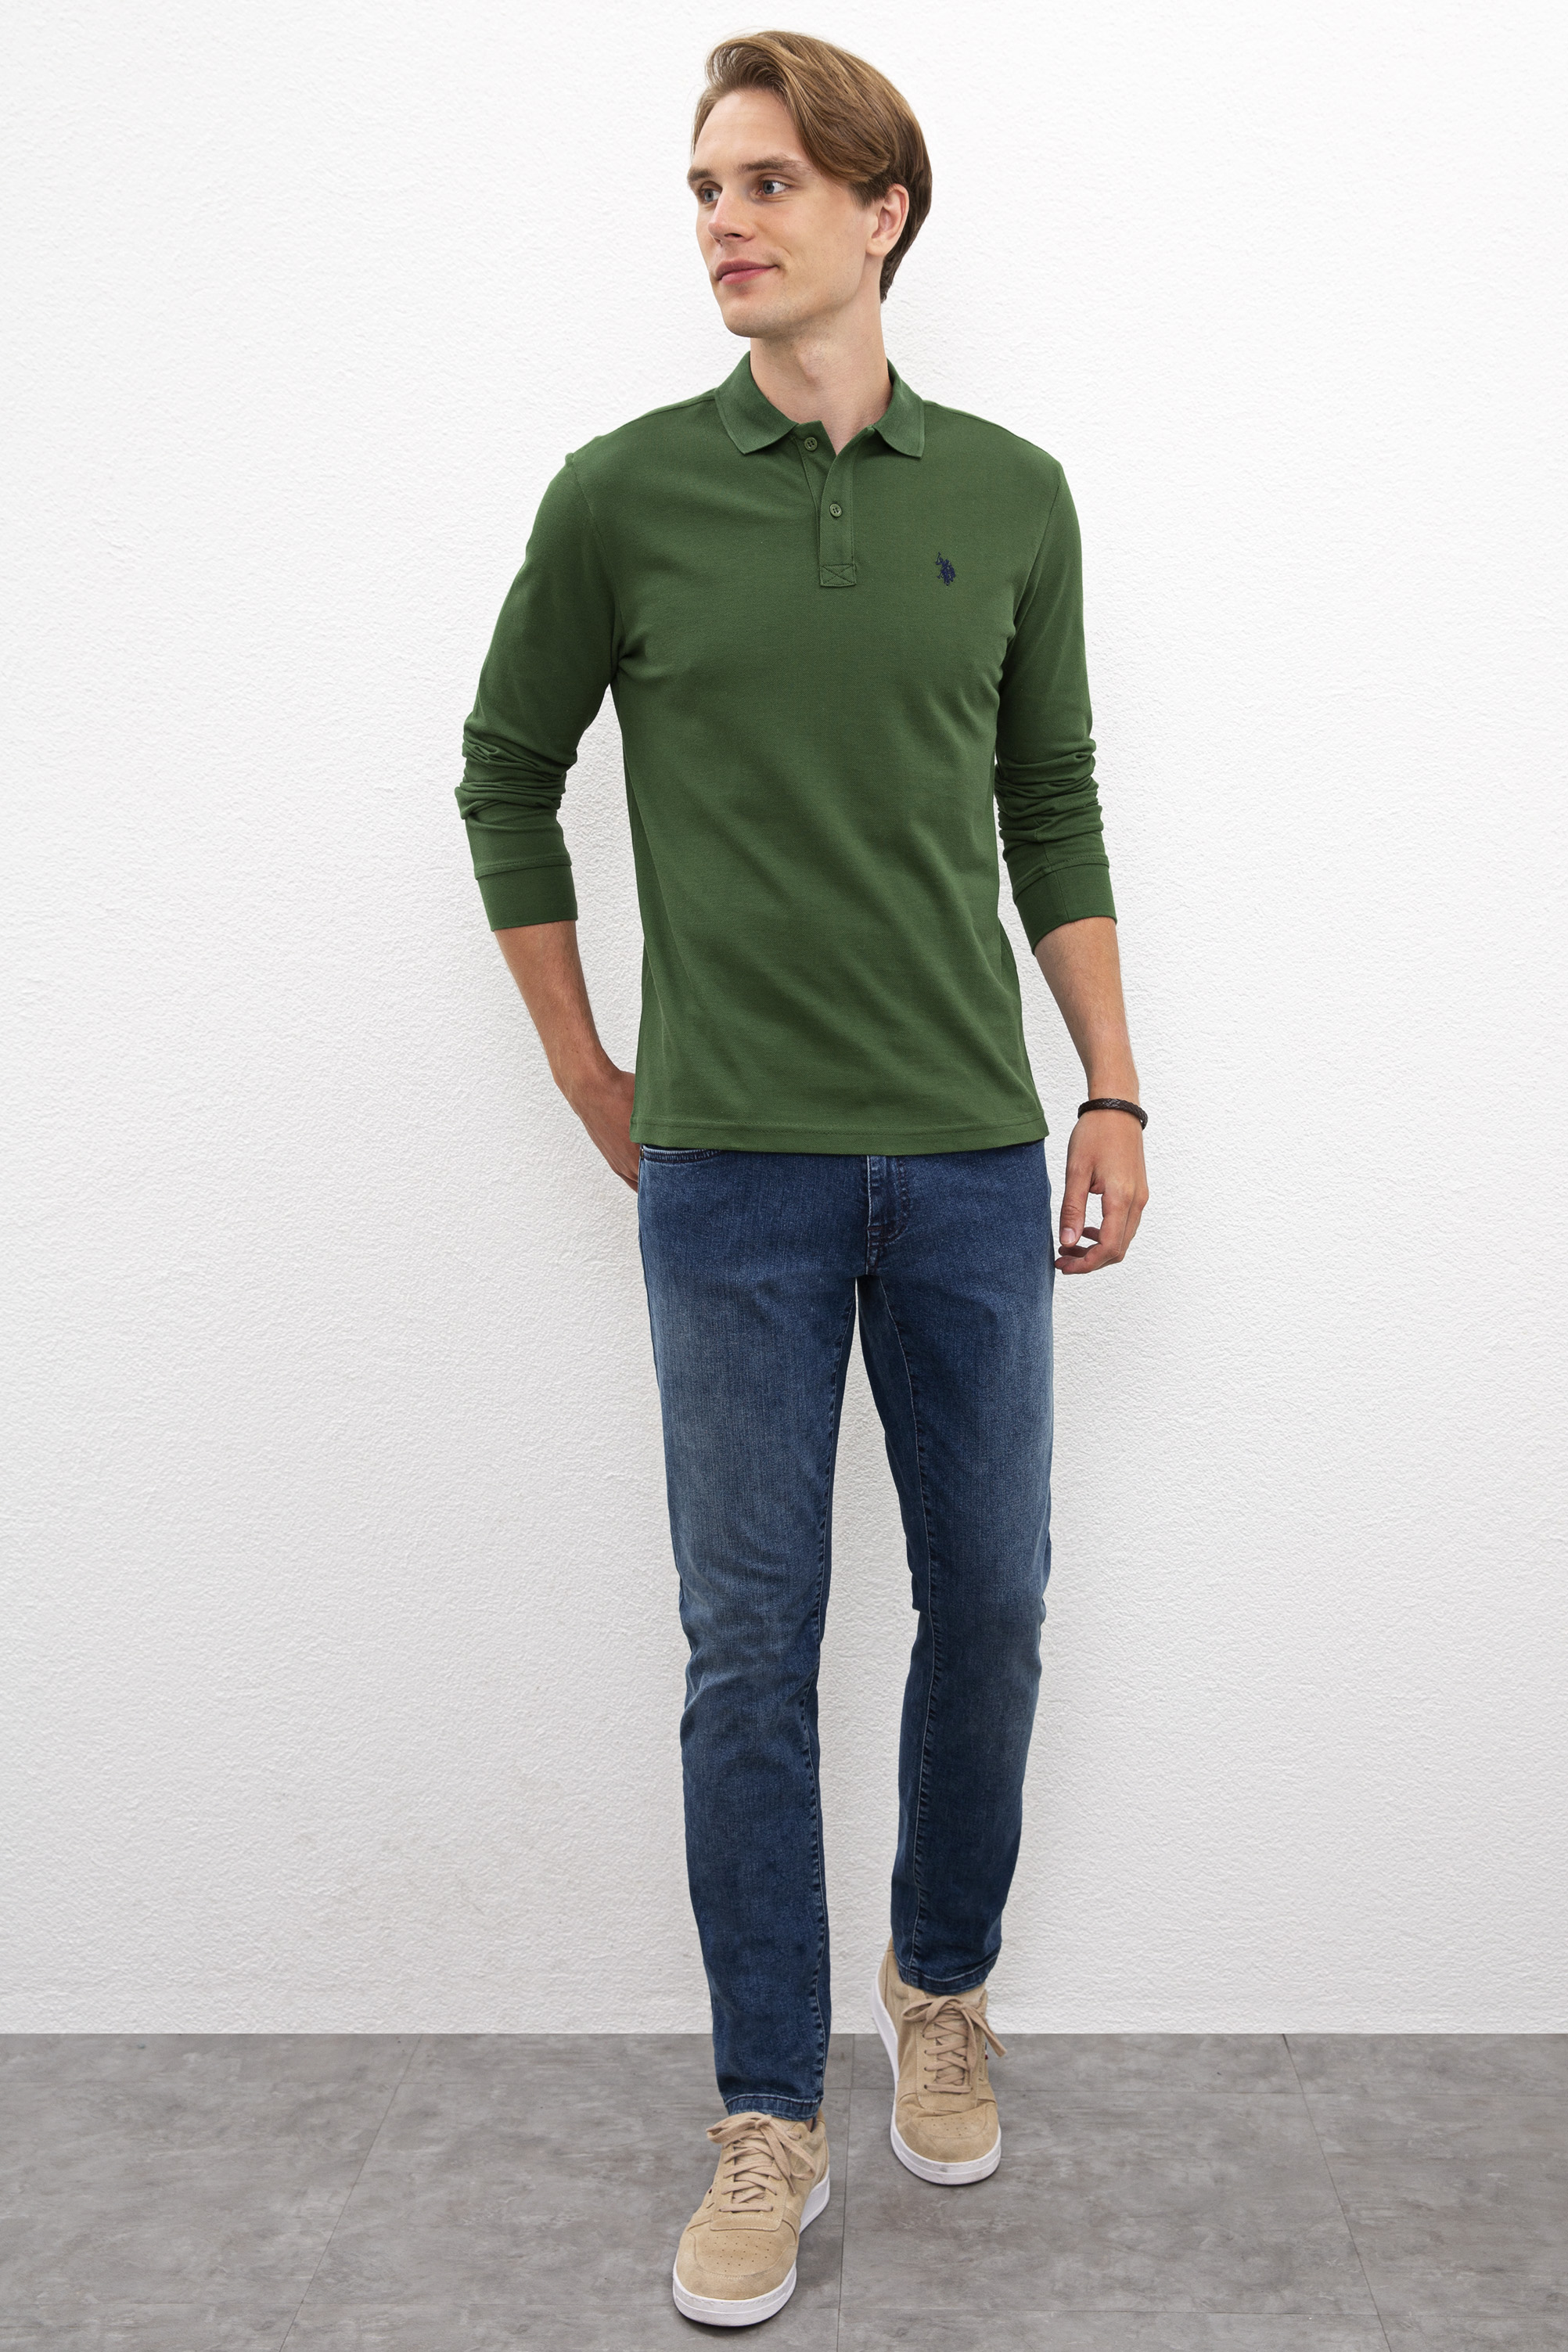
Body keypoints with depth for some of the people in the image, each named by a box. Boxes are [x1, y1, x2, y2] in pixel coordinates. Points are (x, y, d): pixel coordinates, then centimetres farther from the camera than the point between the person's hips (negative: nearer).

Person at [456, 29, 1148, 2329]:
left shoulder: (1012, 495, 6)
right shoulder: (625, 493, -1)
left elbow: (1052, 808, 10)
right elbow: (508, 780, 8)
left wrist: (1114, 1096, 5)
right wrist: (586, 1071, 7)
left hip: (971, 1156, 2)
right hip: (732, 1170, -2)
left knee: (989, 1604, 11)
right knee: (753, 1647, 4)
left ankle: (943, 1989, 36)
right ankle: (770, 2117, 19)